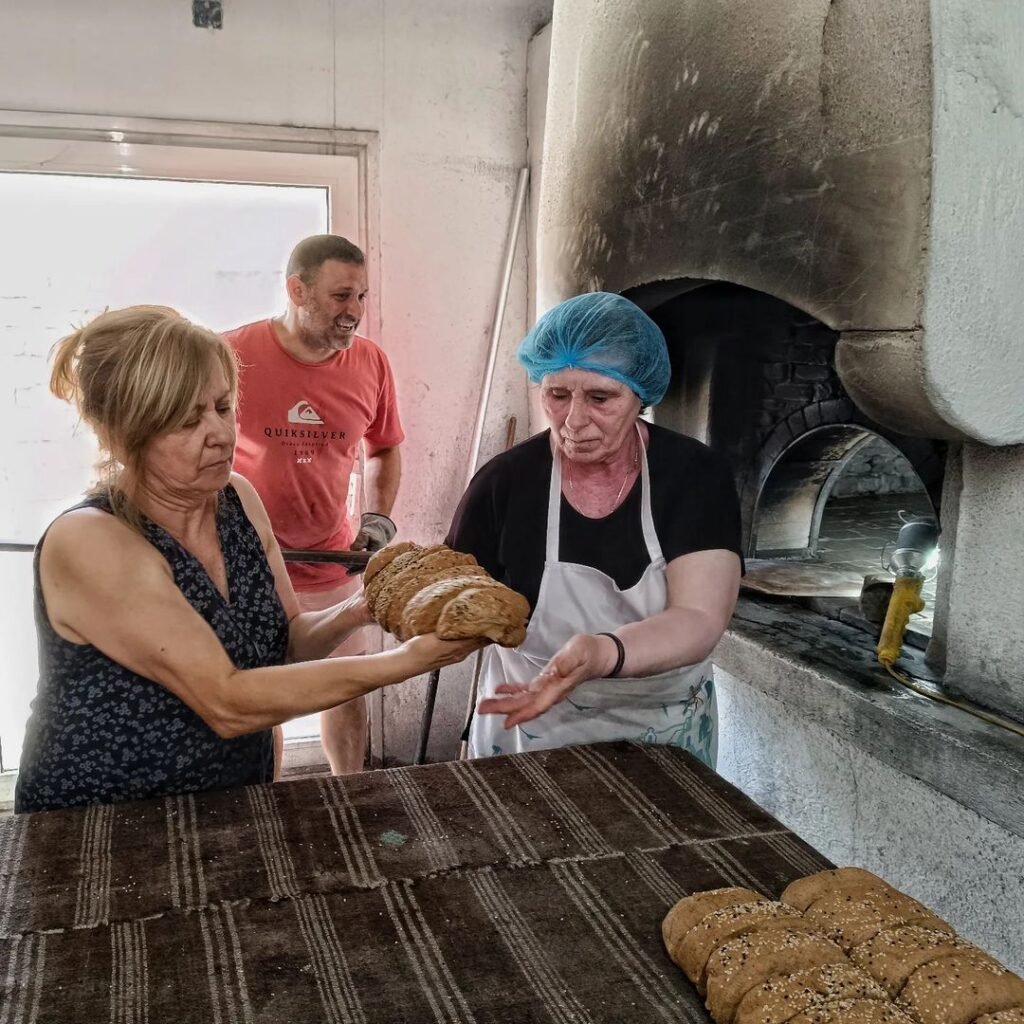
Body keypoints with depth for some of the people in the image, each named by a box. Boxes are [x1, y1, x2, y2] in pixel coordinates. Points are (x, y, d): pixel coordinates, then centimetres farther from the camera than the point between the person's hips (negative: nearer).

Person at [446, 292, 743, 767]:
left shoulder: (694, 475, -14)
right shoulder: (505, 482, -14)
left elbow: (699, 619, -25)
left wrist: (602, 655, -43)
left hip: (664, 736, 1)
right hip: (531, 735, 0)